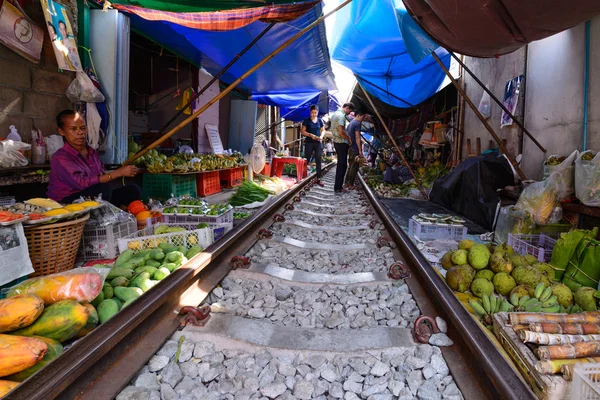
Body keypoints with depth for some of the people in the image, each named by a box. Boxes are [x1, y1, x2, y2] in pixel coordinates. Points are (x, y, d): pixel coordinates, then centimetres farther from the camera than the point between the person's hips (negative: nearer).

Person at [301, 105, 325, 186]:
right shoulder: (307, 120, -2)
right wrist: (310, 135, -17)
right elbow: (302, 131, -3)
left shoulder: (319, 120, 7)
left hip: (318, 143, 3)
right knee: (306, 160, 1)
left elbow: (323, 130, 14)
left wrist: (321, 136, -7)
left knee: (318, 161, 2)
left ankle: (318, 179, 6)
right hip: (309, 143, -3)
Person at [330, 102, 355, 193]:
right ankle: (338, 187, -3)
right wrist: (349, 138, -10)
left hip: (336, 141, 10)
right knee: (342, 165, -5)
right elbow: (341, 132, -24)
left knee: (340, 164, 16)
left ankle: (338, 186, 20)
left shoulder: (335, 114, 16)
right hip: (342, 143, -10)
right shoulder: (341, 115, -16)